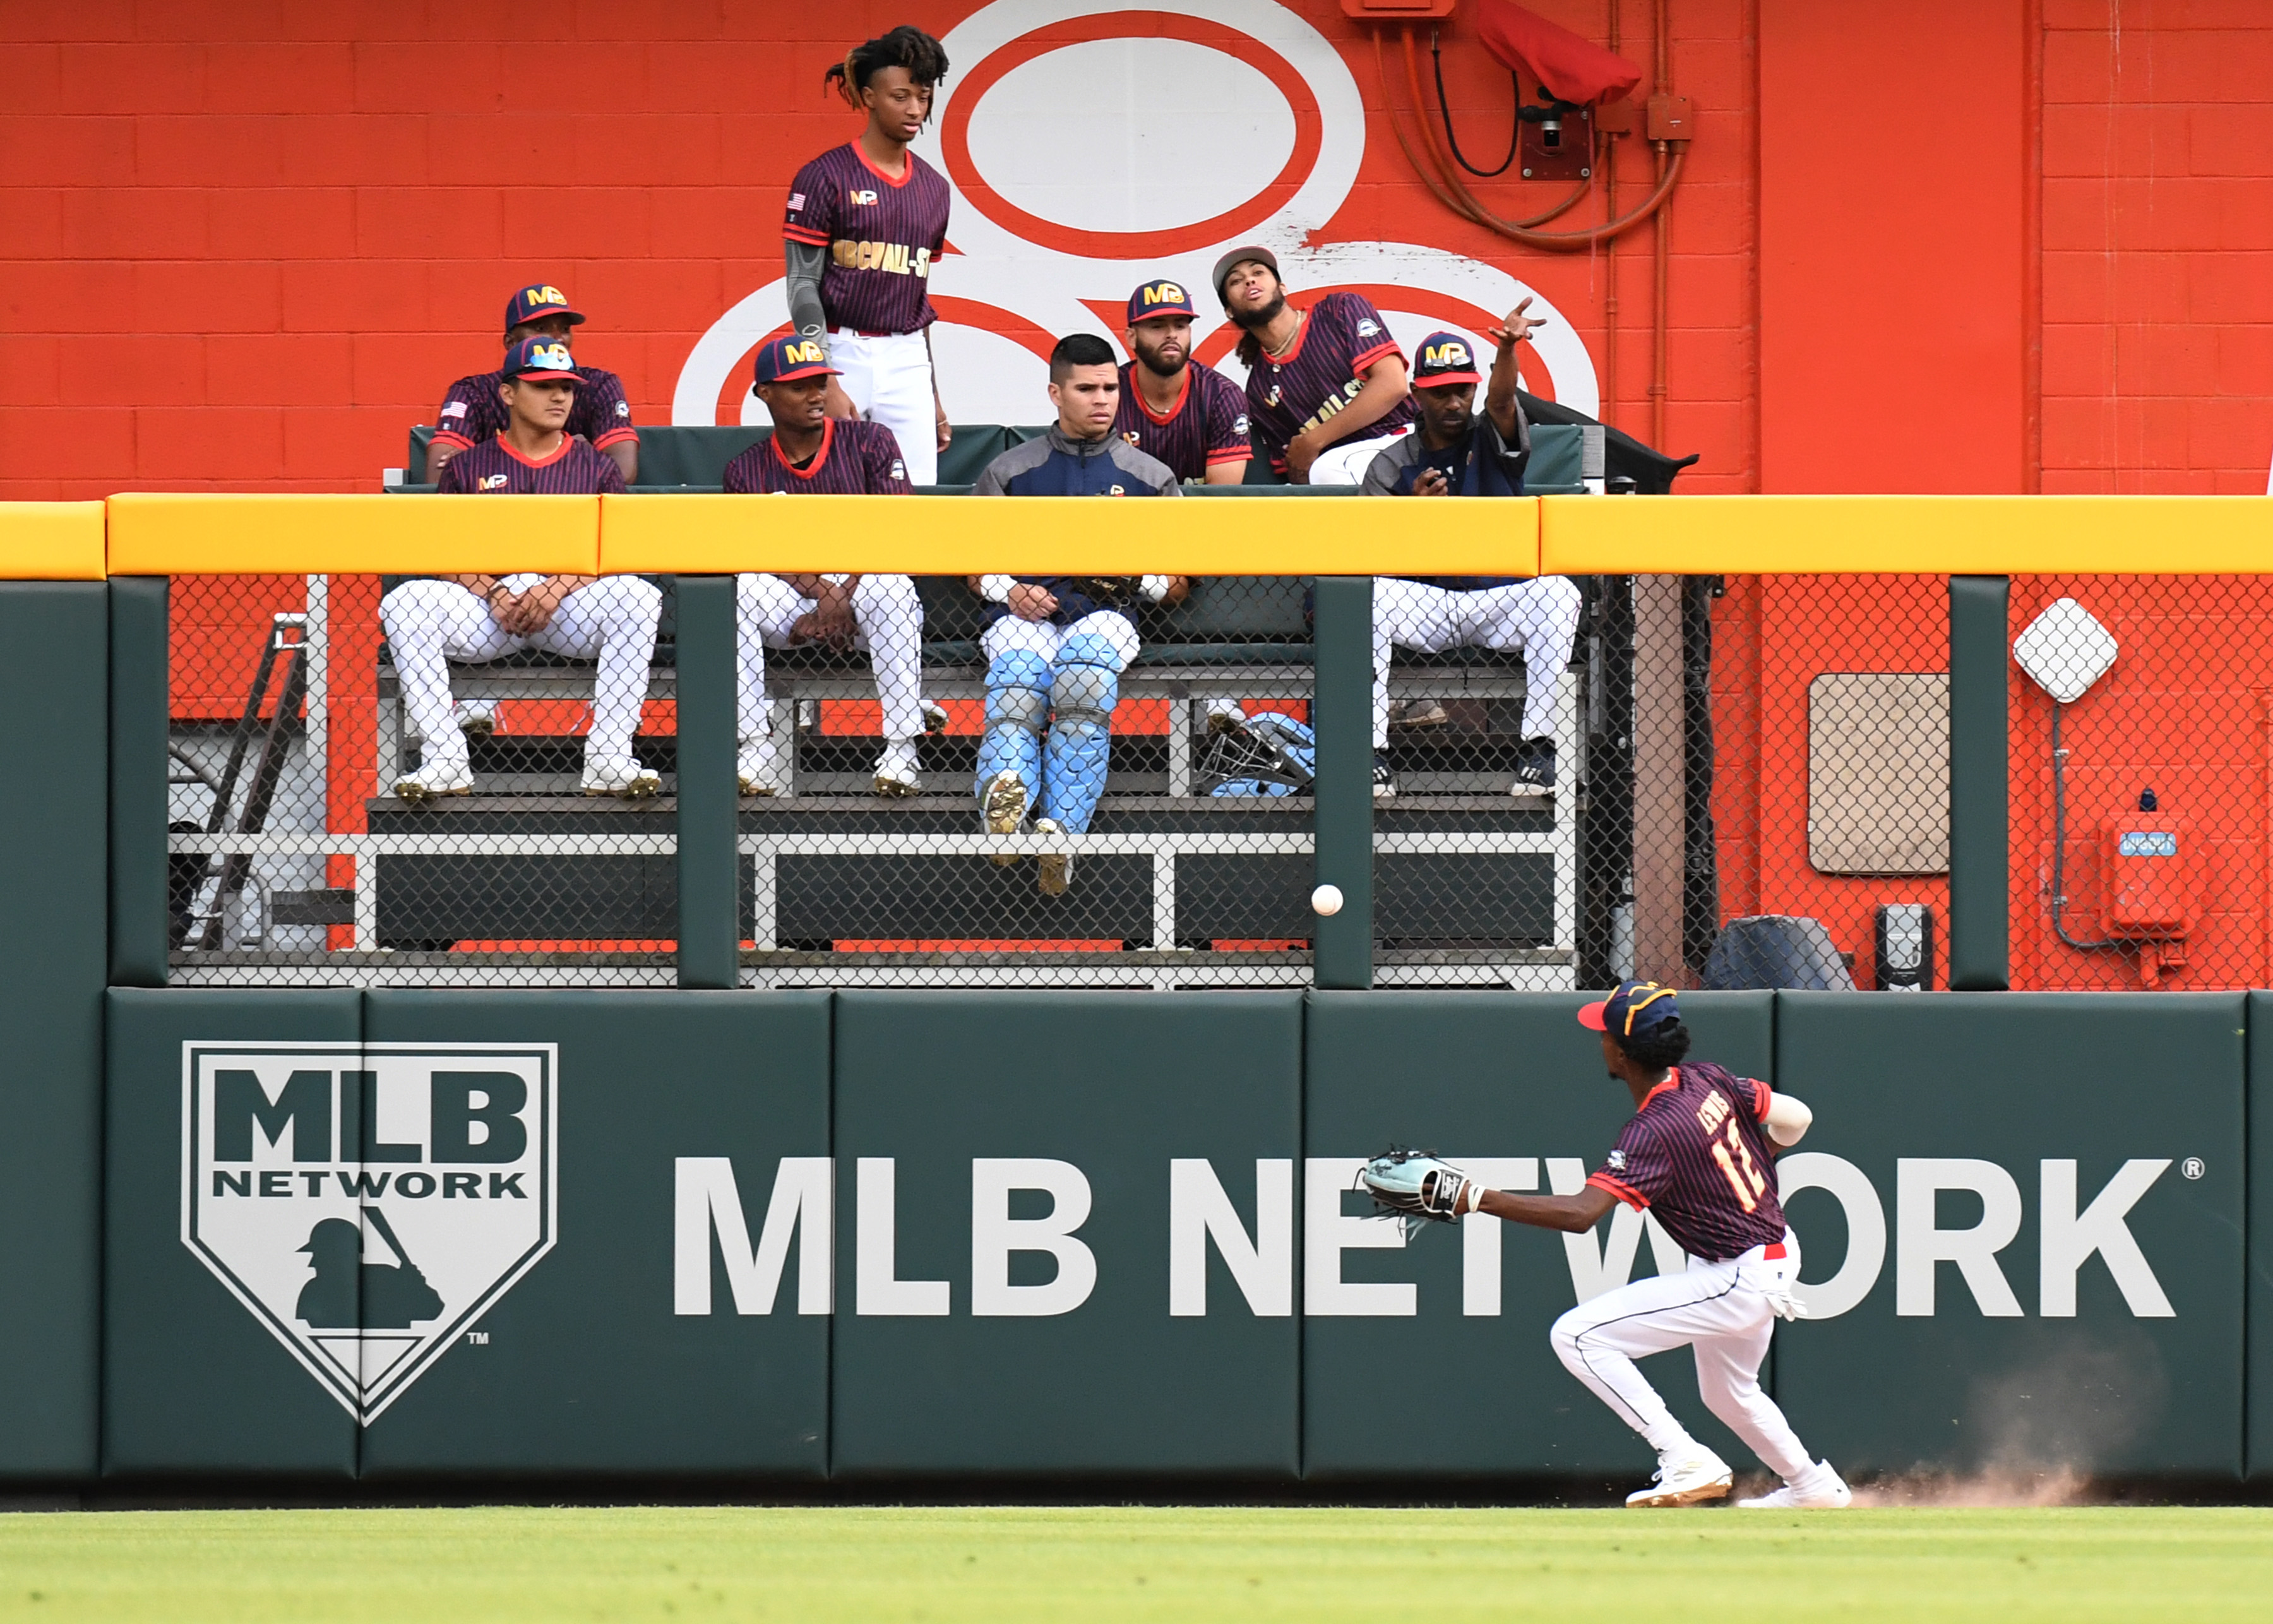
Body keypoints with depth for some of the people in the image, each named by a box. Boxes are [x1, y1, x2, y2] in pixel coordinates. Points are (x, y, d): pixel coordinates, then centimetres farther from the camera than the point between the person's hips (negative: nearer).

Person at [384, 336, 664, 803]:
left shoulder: (595, 468, 15)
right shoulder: (469, 467, 14)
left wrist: (558, 588, -17)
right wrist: (494, 595, -15)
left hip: (571, 607, 0)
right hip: (483, 609, 0)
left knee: (638, 598, -31)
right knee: (404, 603, -28)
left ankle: (608, 762, -33)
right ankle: (444, 763, -30)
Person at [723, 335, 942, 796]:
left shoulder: (869, 443, 4)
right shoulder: (748, 472, 8)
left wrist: (843, 598, -18)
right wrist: (821, 592, -22)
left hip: (864, 589, -2)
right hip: (788, 607, 2)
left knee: (890, 587, -37)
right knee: (739, 589, -30)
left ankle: (901, 751, -36)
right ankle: (755, 752, -31)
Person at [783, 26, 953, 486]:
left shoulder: (933, 187, 13)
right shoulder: (826, 177, -5)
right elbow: (803, 284, -8)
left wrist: (932, 395, 20)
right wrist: (826, 383, -17)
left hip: (907, 361, 5)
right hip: (841, 356, -5)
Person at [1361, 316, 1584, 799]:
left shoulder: (1490, 440, 8)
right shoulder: (1392, 464, 9)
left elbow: (1500, 400, -17)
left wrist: (1507, 349, -39)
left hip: (1501, 602, 0)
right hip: (1424, 605, 0)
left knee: (1559, 592, -31)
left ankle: (1537, 747, -29)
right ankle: (1372, 753, -29)